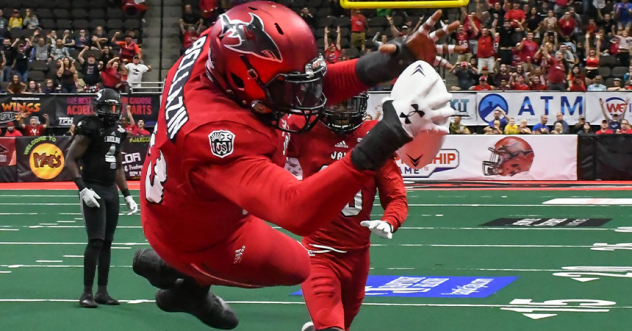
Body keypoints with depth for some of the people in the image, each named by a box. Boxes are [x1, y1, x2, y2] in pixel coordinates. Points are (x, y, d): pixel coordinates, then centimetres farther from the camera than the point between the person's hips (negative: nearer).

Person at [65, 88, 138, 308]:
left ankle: (102, 291, 15)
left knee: (107, 242, 9)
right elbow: (70, 160, -11)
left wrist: (127, 195, 17)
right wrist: (83, 189, -18)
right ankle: (87, 292, -7)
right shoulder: (89, 130, -11)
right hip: (93, 190, -7)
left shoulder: (117, 132, 12)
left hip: (111, 191, 8)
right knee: (96, 241, -12)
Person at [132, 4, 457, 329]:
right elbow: (298, 210, -57)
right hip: (198, 239, -7)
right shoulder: (217, 134, -48)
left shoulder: (216, 48, -26)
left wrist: (398, 58, -36)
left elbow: (314, 83, -21)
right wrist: (387, 136, -66)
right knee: (296, 265, 15)